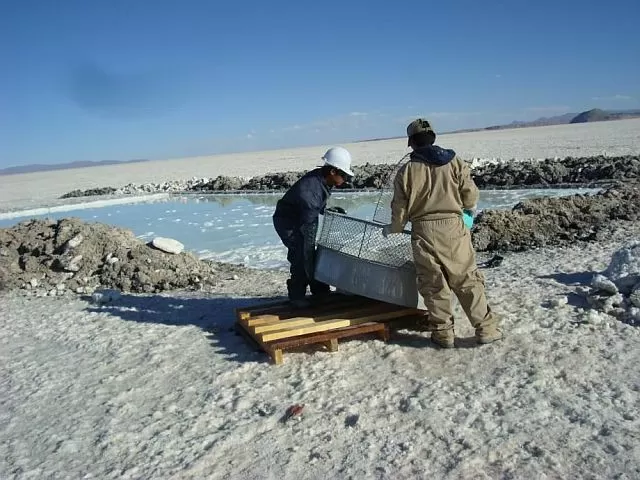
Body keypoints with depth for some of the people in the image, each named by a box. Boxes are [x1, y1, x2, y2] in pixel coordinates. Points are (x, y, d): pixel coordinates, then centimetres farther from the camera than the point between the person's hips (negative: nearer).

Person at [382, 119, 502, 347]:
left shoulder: (405, 172, -1)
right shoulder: (454, 162, 1)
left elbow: (400, 210, 2)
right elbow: (470, 193, 2)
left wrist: (392, 229, 21)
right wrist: (470, 208, 25)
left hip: (423, 232, 0)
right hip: (453, 226, 1)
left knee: (433, 284, 10)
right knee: (467, 279, 9)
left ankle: (443, 332, 17)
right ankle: (486, 328, 13)